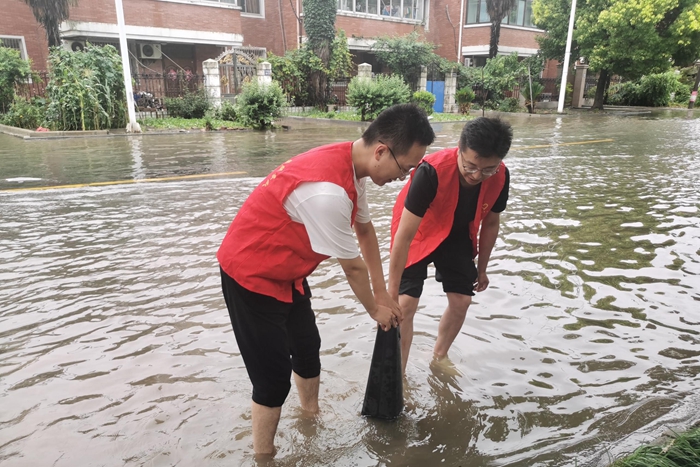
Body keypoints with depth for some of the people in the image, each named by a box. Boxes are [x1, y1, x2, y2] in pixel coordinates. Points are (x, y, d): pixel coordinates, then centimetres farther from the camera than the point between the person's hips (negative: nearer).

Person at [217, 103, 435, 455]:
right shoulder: (328, 190, -36)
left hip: (285, 272, 9)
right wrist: (376, 310, -2)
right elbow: (353, 267, -21)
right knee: (274, 375, -1)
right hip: (251, 275, -9)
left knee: (307, 347, 21)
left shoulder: (351, 165, -5)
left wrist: (382, 295, 11)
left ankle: (311, 418, 45)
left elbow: (365, 229, 8)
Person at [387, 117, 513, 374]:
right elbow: (404, 235, -35)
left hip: (457, 236, 5)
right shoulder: (432, 171, -39)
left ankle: (439, 357, 34)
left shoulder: (500, 177, -22)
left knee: (461, 301, 6)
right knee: (406, 304, -12)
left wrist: (482, 268, 8)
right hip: (419, 234, -4)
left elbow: (490, 223, -2)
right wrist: (391, 293, -31)